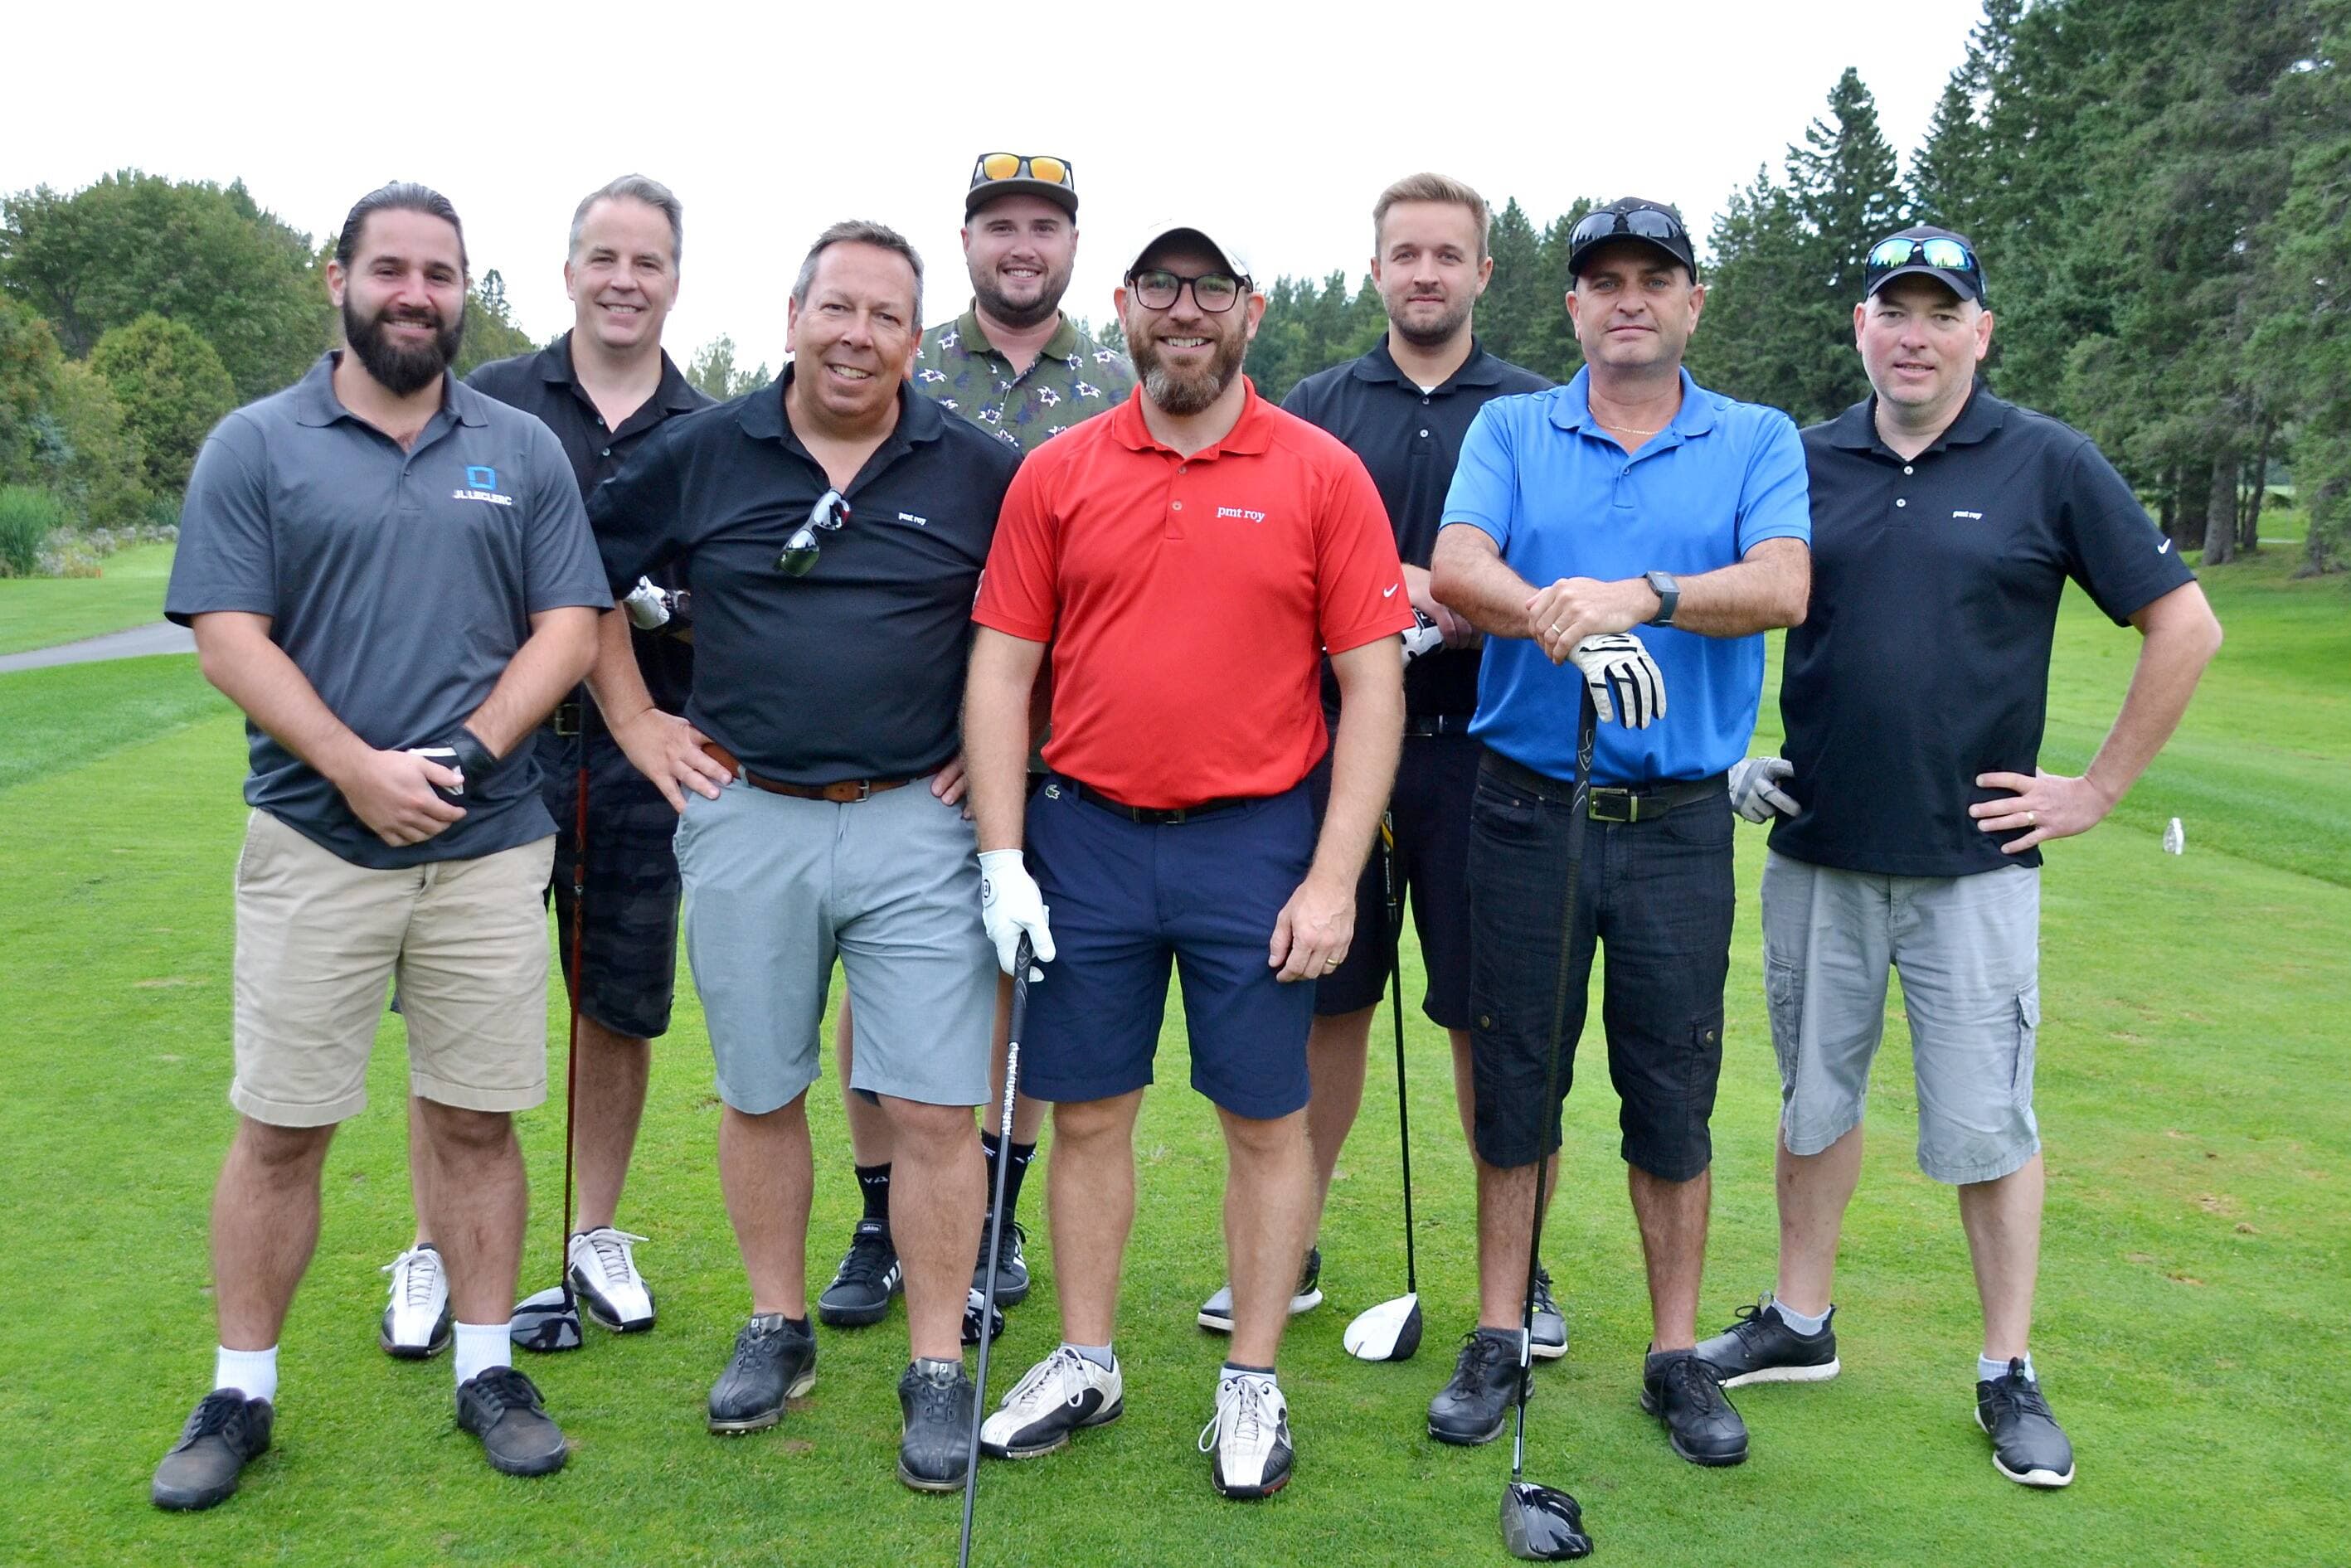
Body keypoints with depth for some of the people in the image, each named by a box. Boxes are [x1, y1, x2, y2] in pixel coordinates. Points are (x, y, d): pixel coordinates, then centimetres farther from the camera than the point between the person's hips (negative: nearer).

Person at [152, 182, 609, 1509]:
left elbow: (570, 628, 3)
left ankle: (488, 1368, 20)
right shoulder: (257, 446, 4)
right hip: (312, 842, -1)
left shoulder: (525, 451, 9)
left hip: (490, 844, 1)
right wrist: (363, 772, -13)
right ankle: (240, 1394, 18)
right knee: (279, 1129, 4)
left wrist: (465, 754, -10)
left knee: (476, 1120, 8)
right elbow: (229, 638, -3)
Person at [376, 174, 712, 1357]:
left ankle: (597, 1237, 26)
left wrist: (668, 604, -11)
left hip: (640, 760, 1)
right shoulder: (488, 403, 5)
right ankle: (435, 1252, 18)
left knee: (621, 1012, 9)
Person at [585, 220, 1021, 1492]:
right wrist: (636, 725, 8)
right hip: (744, 819, 2)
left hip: (915, 825, -1)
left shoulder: (981, 474, 1)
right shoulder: (699, 456, 4)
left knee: (932, 1109, -2)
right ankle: (776, 1328, 30)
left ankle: (938, 1368, 11)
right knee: (759, 1093, 12)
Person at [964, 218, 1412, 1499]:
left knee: (1265, 1118, 8)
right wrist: (1002, 856, -3)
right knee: (1087, 1111, 12)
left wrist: (1334, 879, -9)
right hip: (1085, 838, 2)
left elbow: (1373, 684, -4)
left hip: (1257, 843, -2)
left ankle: (1252, 1382, 25)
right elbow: (1001, 669, 4)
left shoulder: (1322, 475, -2)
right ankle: (1085, 1363, 30)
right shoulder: (1055, 474, 4)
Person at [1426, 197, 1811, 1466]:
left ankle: (1677, 1354, 23)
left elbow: (1782, 586, -12)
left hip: (1680, 823, 0)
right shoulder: (1511, 430, 7)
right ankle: (1498, 1339, 23)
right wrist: (1557, 617, -32)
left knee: (1673, 1095, 7)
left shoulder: (1758, 442, 6)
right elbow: (1455, 567, -11)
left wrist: (1640, 595, -29)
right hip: (1526, 810, 0)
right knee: (1512, 1080, 8)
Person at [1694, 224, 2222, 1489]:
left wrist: (2098, 789, -3)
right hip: (1817, 850, 3)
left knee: (1987, 1122, 3)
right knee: (1814, 1098, 14)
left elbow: (2185, 627, 0)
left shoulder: (2048, 466, -3)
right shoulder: (1799, 463, 4)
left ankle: (2009, 1373, 19)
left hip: (1974, 860, -2)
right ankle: (1798, 1324, 30)